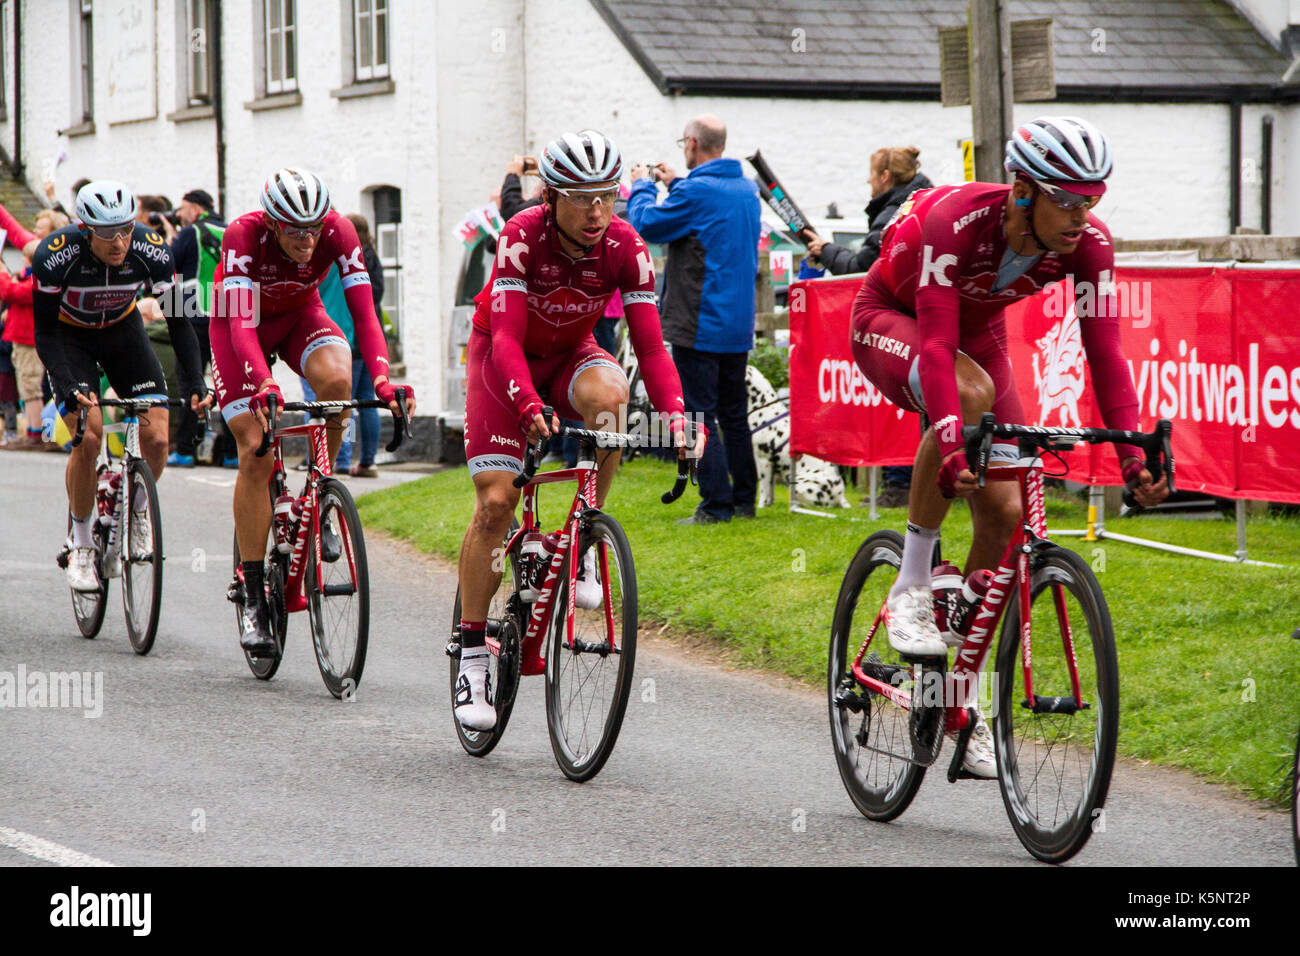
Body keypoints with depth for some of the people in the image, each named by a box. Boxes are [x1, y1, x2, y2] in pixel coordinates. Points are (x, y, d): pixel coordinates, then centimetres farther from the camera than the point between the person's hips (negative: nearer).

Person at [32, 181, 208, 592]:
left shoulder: (151, 251, -27)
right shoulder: (55, 255, -33)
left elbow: (179, 322, -19)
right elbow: (45, 333, -26)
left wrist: (194, 384, -32)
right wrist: (69, 387, -41)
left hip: (122, 330, 2)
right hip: (69, 335, -2)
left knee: (157, 437, -14)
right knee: (88, 436, -21)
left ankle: (137, 510, 16)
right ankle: (81, 544, -3)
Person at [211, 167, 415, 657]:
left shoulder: (338, 234, -28)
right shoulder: (243, 236, -34)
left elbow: (364, 314, -32)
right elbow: (242, 325, -41)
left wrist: (382, 378, -48)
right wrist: (266, 386, -58)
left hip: (299, 315, 2)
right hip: (240, 322, -2)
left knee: (336, 378, -32)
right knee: (255, 451, -13)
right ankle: (253, 595, -6)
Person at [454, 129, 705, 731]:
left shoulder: (624, 247, -21)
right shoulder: (523, 237, -28)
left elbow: (650, 344, -21)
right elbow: (506, 338, -35)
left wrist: (675, 413, -37)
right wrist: (529, 407, -51)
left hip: (569, 354, 2)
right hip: (502, 356, -2)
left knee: (607, 394, -35)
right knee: (495, 502, -12)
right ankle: (472, 655, -1)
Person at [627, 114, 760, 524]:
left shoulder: (696, 192, -17)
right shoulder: (747, 190, 9)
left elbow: (646, 224, -10)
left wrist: (641, 187, 7)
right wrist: (676, 185, 25)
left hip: (700, 326, -8)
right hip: (738, 325, 8)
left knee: (700, 415, -3)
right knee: (734, 413, 15)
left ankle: (716, 504, -5)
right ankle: (744, 498, 19)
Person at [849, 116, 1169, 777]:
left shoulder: (1088, 242, -25)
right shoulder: (958, 221, -38)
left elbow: (1104, 351, -26)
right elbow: (936, 344, -44)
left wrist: (1133, 455, -37)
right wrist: (951, 444, -57)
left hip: (977, 331, 5)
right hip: (889, 320, -5)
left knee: (1004, 512, -9)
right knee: (971, 392, -39)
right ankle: (910, 590, -24)